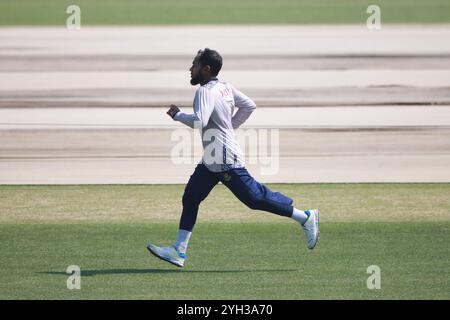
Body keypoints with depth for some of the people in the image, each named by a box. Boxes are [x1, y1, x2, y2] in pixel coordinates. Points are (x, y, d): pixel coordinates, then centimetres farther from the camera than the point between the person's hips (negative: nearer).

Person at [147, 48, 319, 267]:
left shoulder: (206, 92, -18)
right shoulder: (225, 88, 10)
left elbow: (199, 121, -31)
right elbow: (249, 106, 17)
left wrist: (177, 115, -16)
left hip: (226, 162, -10)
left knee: (256, 198, -4)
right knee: (191, 198, 7)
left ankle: (305, 218, 5)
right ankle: (178, 251, 7)